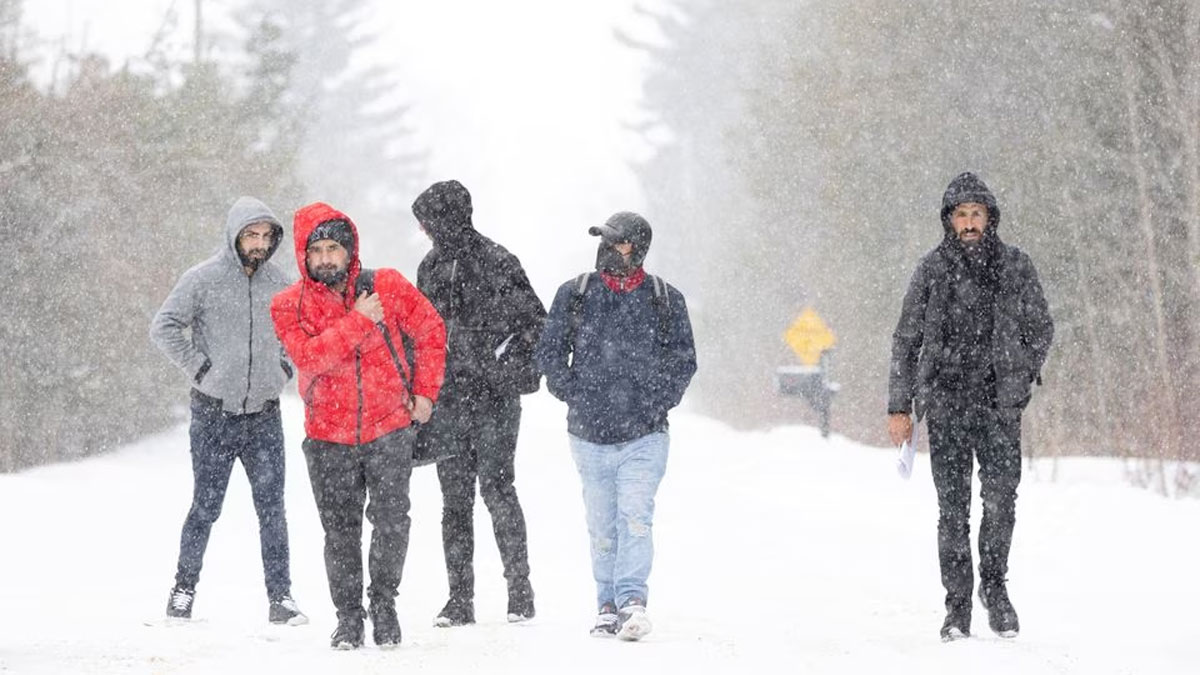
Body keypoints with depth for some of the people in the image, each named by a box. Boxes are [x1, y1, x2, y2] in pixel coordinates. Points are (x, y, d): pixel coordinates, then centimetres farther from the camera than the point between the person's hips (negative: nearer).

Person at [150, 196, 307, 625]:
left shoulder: (278, 282, 8)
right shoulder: (202, 280, -6)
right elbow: (163, 327, -6)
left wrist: (285, 368, 9)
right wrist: (199, 368, -10)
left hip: (264, 413, 3)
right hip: (214, 416, -3)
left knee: (272, 508, -1)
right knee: (206, 507, 2)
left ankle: (280, 597, 1)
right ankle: (184, 587, 16)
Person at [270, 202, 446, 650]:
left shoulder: (387, 287, -3)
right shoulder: (289, 306, -4)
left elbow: (430, 331, 8)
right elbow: (308, 356, -20)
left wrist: (424, 391, 3)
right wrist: (359, 321, -23)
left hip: (390, 428, -1)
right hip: (329, 436, 1)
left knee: (391, 520, -5)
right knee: (339, 530, 5)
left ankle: (384, 603, 13)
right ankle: (348, 616, 17)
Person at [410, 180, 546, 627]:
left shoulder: (497, 262, -4)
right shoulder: (431, 268, 14)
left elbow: (534, 318, -2)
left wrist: (518, 367, -14)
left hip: (495, 396, -5)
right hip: (447, 400, 5)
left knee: (497, 489, -7)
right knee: (455, 498, 4)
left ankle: (520, 590, 3)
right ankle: (460, 598, 7)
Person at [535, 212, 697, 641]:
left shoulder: (665, 300, 2)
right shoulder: (574, 295, 4)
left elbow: (683, 360, 10)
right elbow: (549, 352, 9)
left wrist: (659, 402, 0)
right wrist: (572, 395, 1)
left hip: (644, 435, -2)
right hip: (589, 436, 2)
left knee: (635, 517, -16)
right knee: (602, 527, 8)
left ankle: (632, 601, -22)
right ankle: (609, 606, 16)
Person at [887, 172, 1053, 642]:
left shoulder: (1015, 266, 6)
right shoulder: (933, 269, 5)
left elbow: (1041, 328, 15)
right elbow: (906, 340, 9)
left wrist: (1020, 376, 3)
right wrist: (899, 406, 6)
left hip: (1000, 405, 0)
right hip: (946, 404, 0)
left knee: (1001, 499, -9)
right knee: (953, 507, -1)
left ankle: (994, 585, 12)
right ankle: (958, 606, 5)